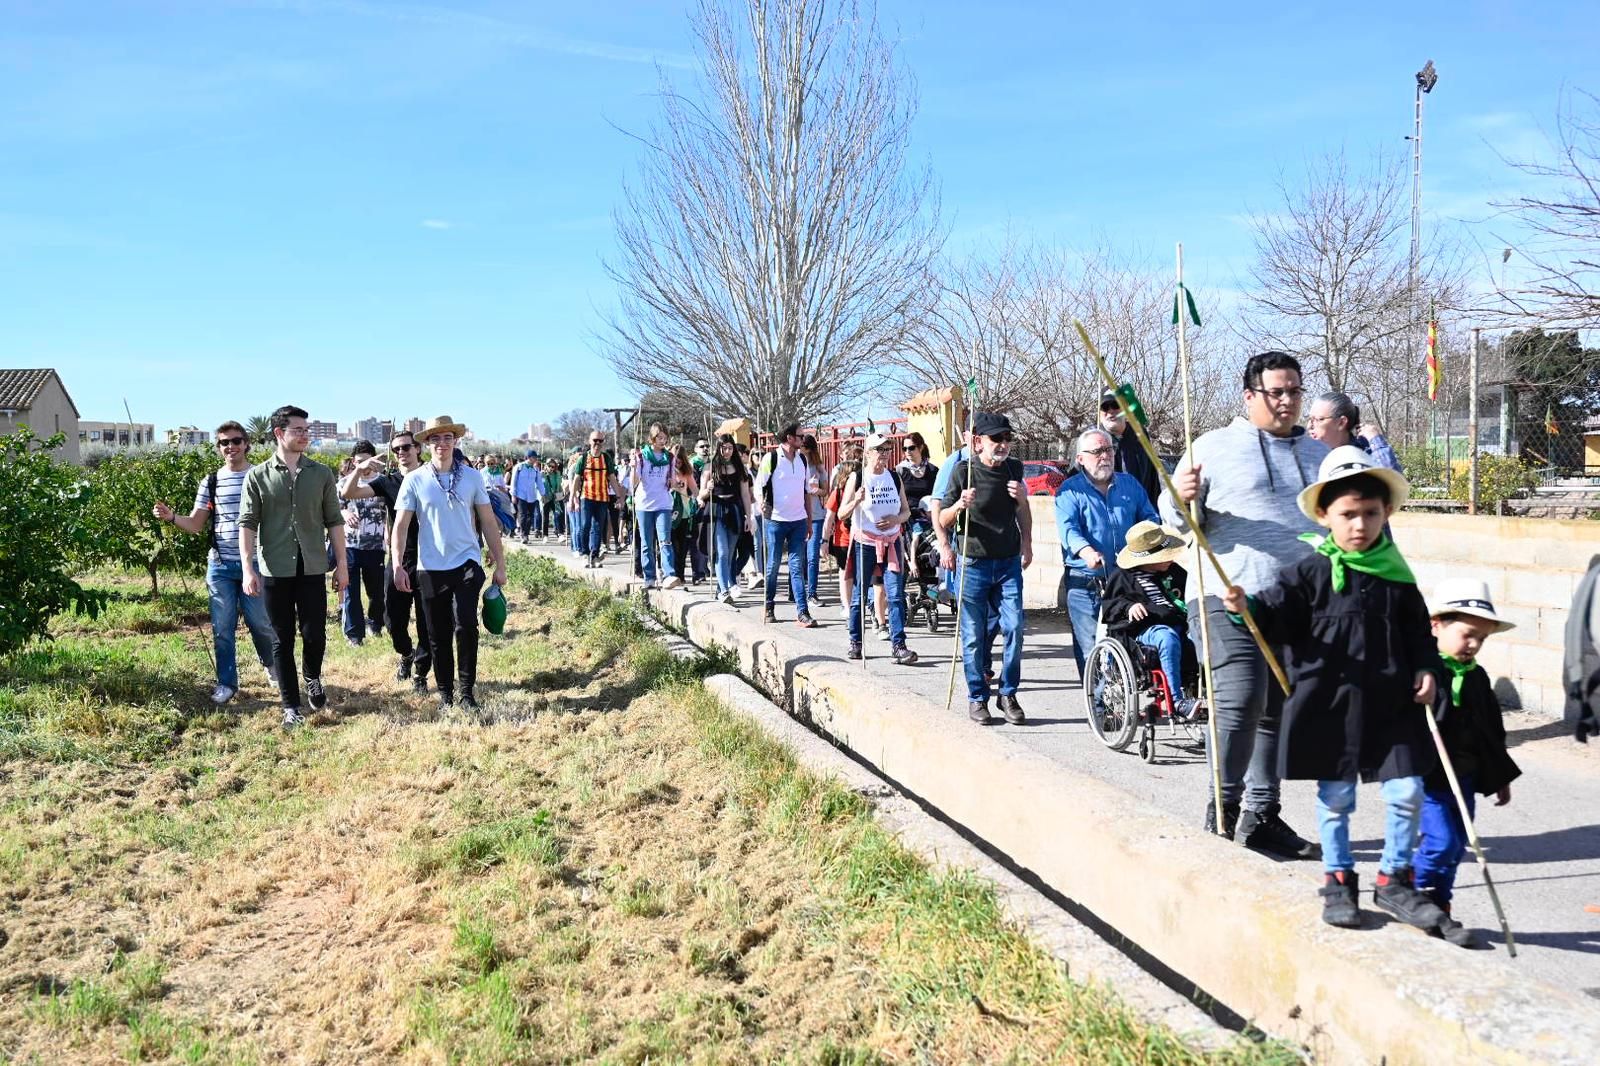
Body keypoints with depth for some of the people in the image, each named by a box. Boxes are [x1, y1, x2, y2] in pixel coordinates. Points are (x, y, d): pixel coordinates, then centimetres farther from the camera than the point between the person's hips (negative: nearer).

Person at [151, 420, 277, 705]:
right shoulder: (211, 481, 6)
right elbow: (196, 524, 8)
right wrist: (171, 517, -11)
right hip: (220, 566, 2)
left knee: (261, 623, 6)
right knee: (222, 628, 5)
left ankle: (271, 665, 33)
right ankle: (226, 682, 17)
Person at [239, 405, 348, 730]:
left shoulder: (321, 474, 5)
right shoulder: (258, 476, 1)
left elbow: (334, 521, 7)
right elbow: (247, 524, -2)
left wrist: (342, 563, 3)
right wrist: (248, 569, -10)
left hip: (313, 569, 1)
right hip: (275, 571, -1)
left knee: (315, 635, 2)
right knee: (282, 641, 6)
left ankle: (313, 679, 33)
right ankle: (291, 706, 16)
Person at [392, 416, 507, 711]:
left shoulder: (472, 477, 3)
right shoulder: (415, 480, 0)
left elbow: (488, 522, 6)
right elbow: (400, 526, -2)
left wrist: (500, 564, 5)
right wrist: (397, 566, -13)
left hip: (466, 564, 0)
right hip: (430, 569, 1)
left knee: (466, 626, -15)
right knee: (438, 635, 8)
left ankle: (467, 690, 0)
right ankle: (445, 693, 23)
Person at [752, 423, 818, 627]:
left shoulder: (802, 459, 10)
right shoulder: (771, 458, -5)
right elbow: (759, 486, -3)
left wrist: (809, 521, 9)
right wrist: (763, 505, -20)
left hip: (798, 520, 4)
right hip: (776, 519, -4)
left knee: (797, 566, 2)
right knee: (772, 565, 4)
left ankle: (803, 613, -1)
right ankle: (768, 608, 17)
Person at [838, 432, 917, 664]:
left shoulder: (895, 477, 8)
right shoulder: (857, 478, -4)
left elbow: (906, 510, 13)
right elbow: (842, 514, -7)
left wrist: (896, 519, -8)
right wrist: (856, 500, -27)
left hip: (891, 543, 3)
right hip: (864, 543, -3)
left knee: (896, 595, -6)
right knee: (860, 595, 4)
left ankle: (898, 645, -5)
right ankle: (855, 642, 17)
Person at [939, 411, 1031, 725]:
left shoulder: (1014, 468, 7)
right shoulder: (963, 470, -7)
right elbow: (943, 520, -5)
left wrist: (1022, 498, 4)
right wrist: (960, 504, -22)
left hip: (1009, 563, 3)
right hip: (973, 564, -3)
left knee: (1014, 627, -5)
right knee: (974, 635, 2)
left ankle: (1008, 694, 11)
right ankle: (977, 697, 15)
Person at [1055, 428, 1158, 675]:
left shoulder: (1130, 484, 14)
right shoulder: (1070, 490, 0)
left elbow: (1150, 517, 15)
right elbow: (1067, 527, -14)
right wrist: (1086, 551, -35)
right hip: (1085, 581, -4)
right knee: (1090, 645, -6)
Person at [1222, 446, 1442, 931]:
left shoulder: (1396, 575, 5)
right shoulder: (1310, 573, -5)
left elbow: (1418, 632, 13)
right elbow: (1276, 612, -10)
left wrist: (1425, 670, 1)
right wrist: (1247, 607, -29)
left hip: (1391, 701, 3)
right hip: (1329, 700, -3)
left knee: (1407, 792, 3)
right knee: (1335, 796, 8)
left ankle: (1393, 880, 23)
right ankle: (1338, 880, 25)